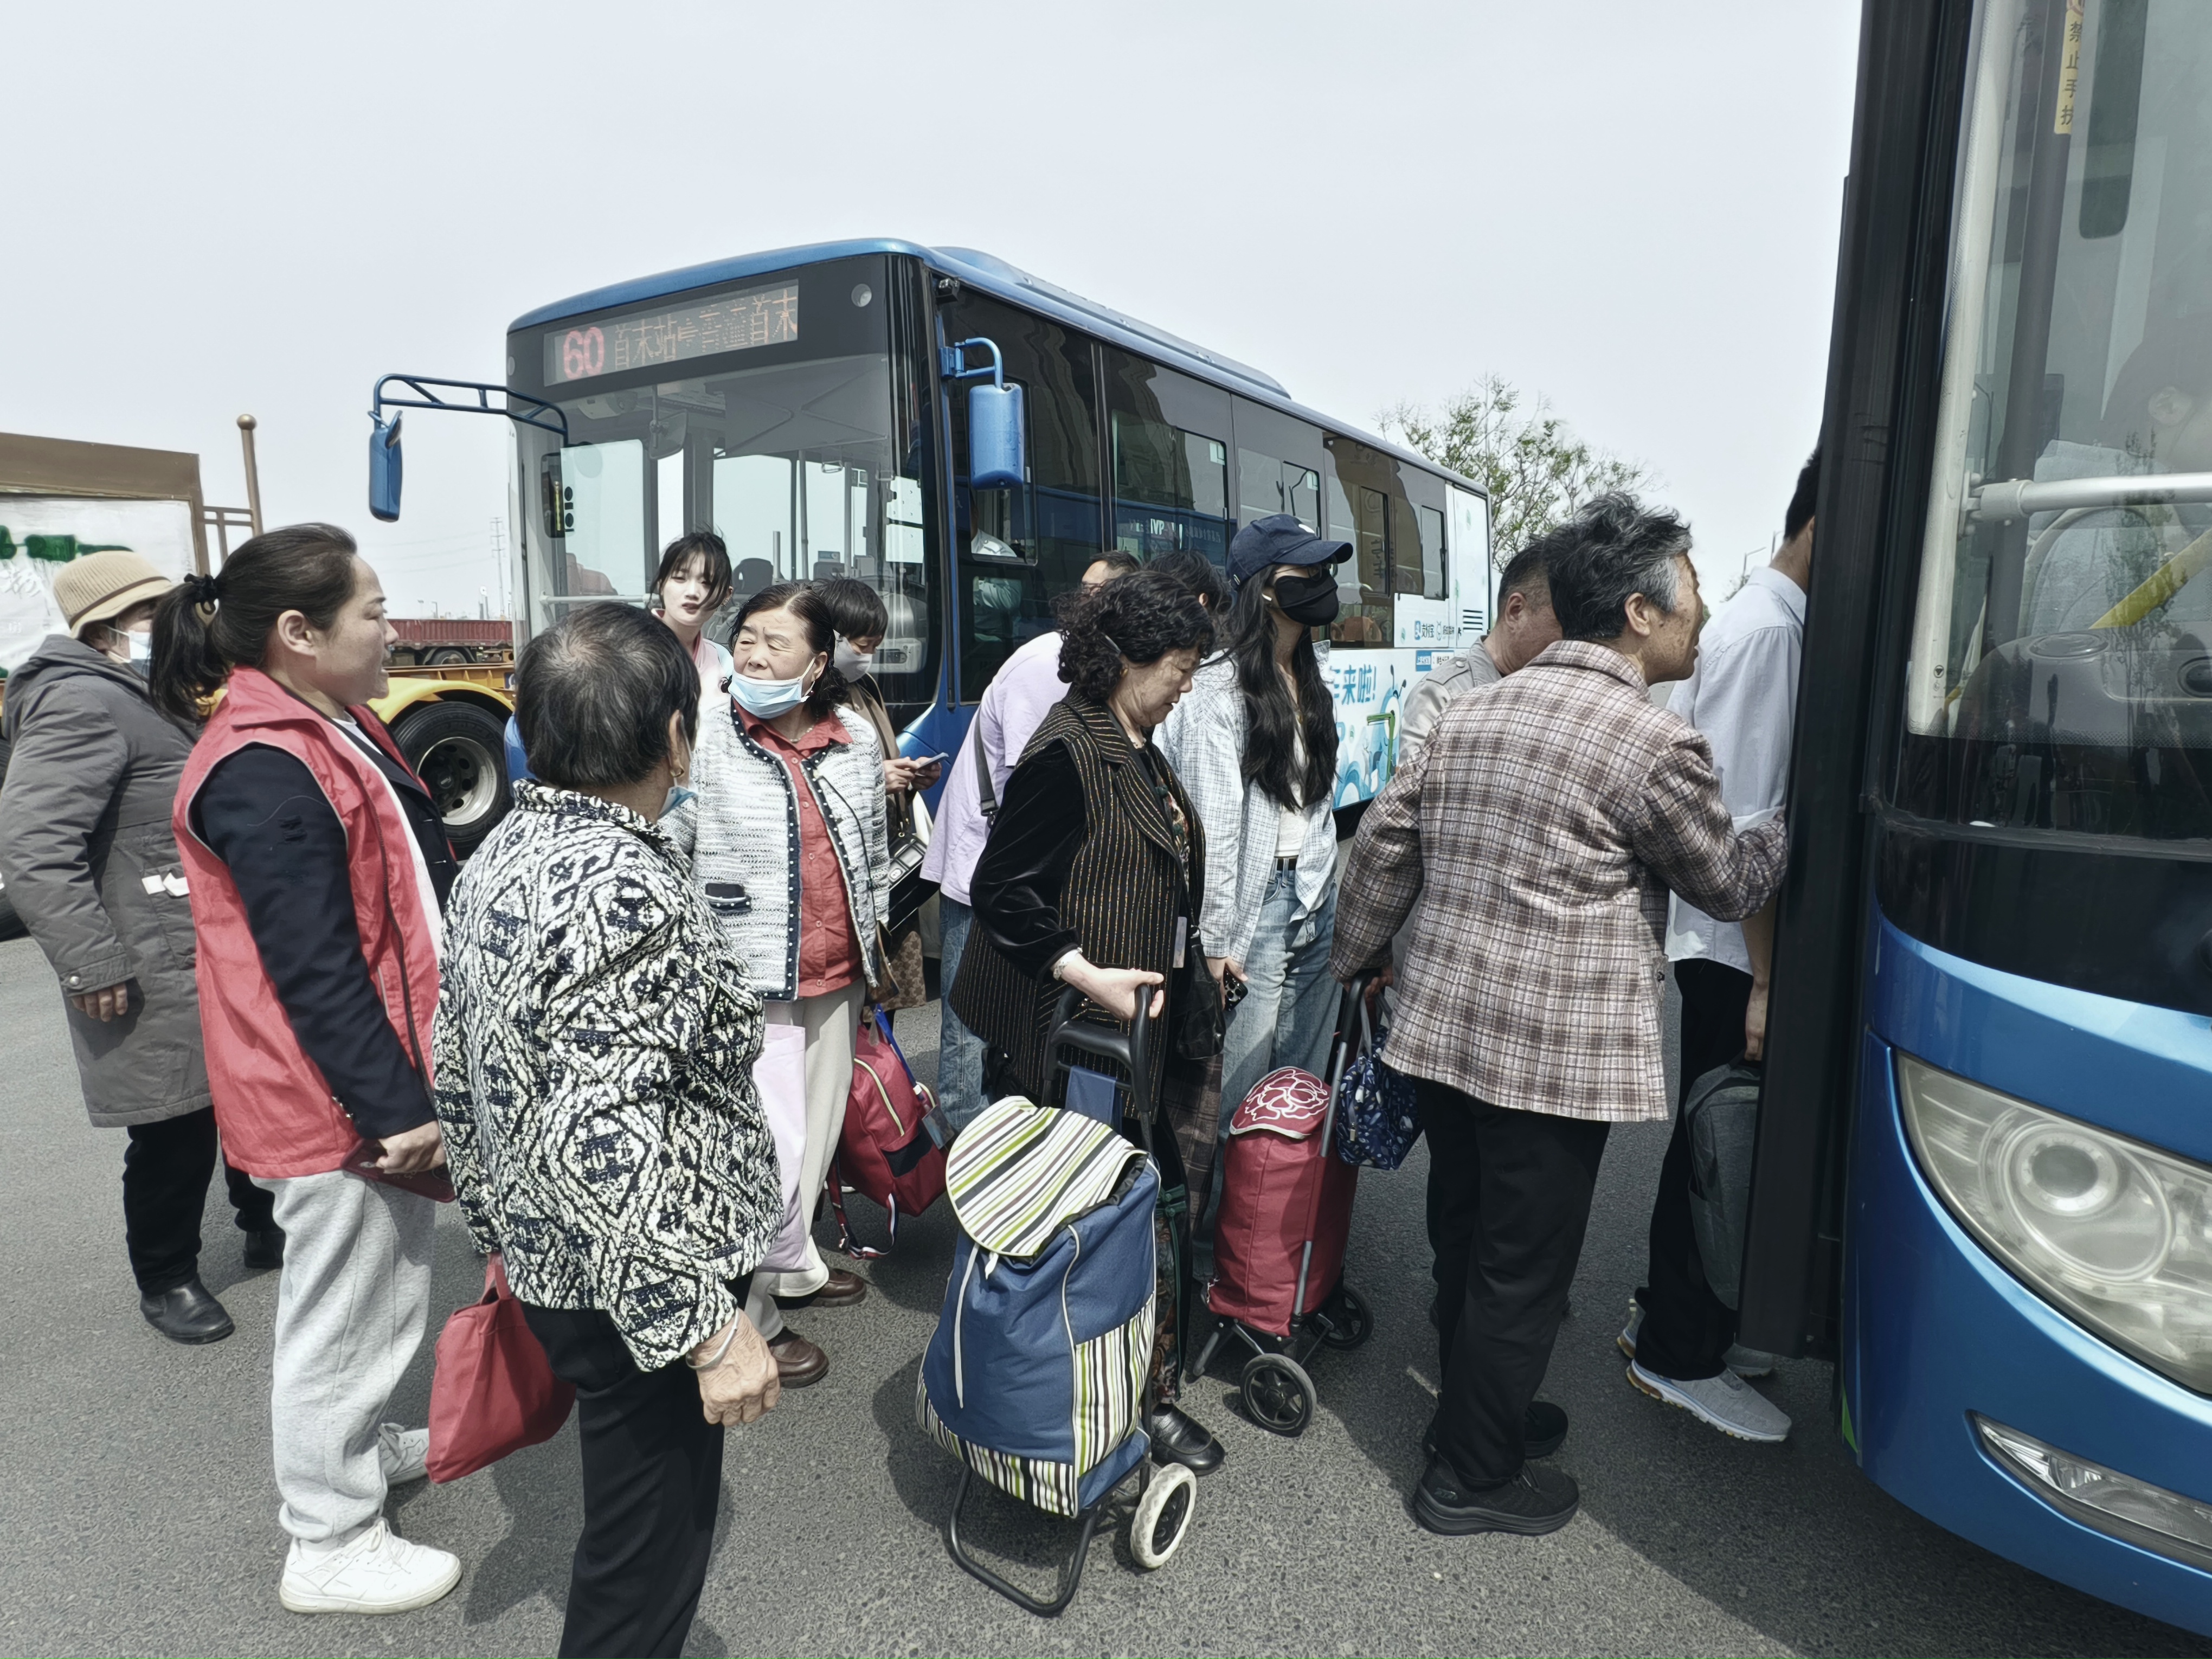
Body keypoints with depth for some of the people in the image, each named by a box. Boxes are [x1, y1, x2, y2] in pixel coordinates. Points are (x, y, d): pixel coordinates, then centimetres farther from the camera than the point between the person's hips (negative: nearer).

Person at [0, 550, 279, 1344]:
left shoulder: (150, 703, 15)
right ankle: (167, 1281, 23)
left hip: (223, 967, 10)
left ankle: (266, 1227, 38)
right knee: (176, 1136, 3)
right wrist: (93, 968, -24)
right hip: (158, 987, -10)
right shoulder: (84, 704, -18)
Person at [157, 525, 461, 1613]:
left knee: (387, 1278, 26)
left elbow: (414, 884, 15)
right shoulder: (263, 774, -23)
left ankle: (367, 1446, 47)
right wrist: (394, 1106, -21)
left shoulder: (332, 730, 9)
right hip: (336, 1102, -10)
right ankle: (331, 1547, 26)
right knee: (342, 1310, 7)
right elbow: (315, 970, -25)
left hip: (384, 1075, 10)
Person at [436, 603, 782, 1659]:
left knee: (625, 1524, 29)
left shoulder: (498, 859, 4)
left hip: (545, 1259, 9)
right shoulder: (626, 890, -26)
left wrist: (500, 1229, 22)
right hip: (633, 1290, -9)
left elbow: (457, 1075, 11)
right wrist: (707, 1324, -26)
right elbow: (602, 1138, -32)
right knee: (646, 1568, 11)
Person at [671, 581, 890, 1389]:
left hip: (835, 976, 6)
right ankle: (749, 1316, 17)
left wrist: (871, 943, 20)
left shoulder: (857, 738, 4)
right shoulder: (706, 738, -12)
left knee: (819, 1127, 19)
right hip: (749, 982, -6)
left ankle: (792, 1265, 42)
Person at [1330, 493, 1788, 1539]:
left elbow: (1385, 842, 8)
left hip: (1441, 1030, 7)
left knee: (1464, 1243, 21)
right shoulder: (1655, 746, -12)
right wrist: (1786, 829, 22)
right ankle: (1471, 1480, 25)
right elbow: (1728, 885, 2)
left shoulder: (1474, 715, 8)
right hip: (1554, 1056, -7)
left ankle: (1476, 1414, 41)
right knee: (1522, 1274, 9)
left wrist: (1357, 960, 20)